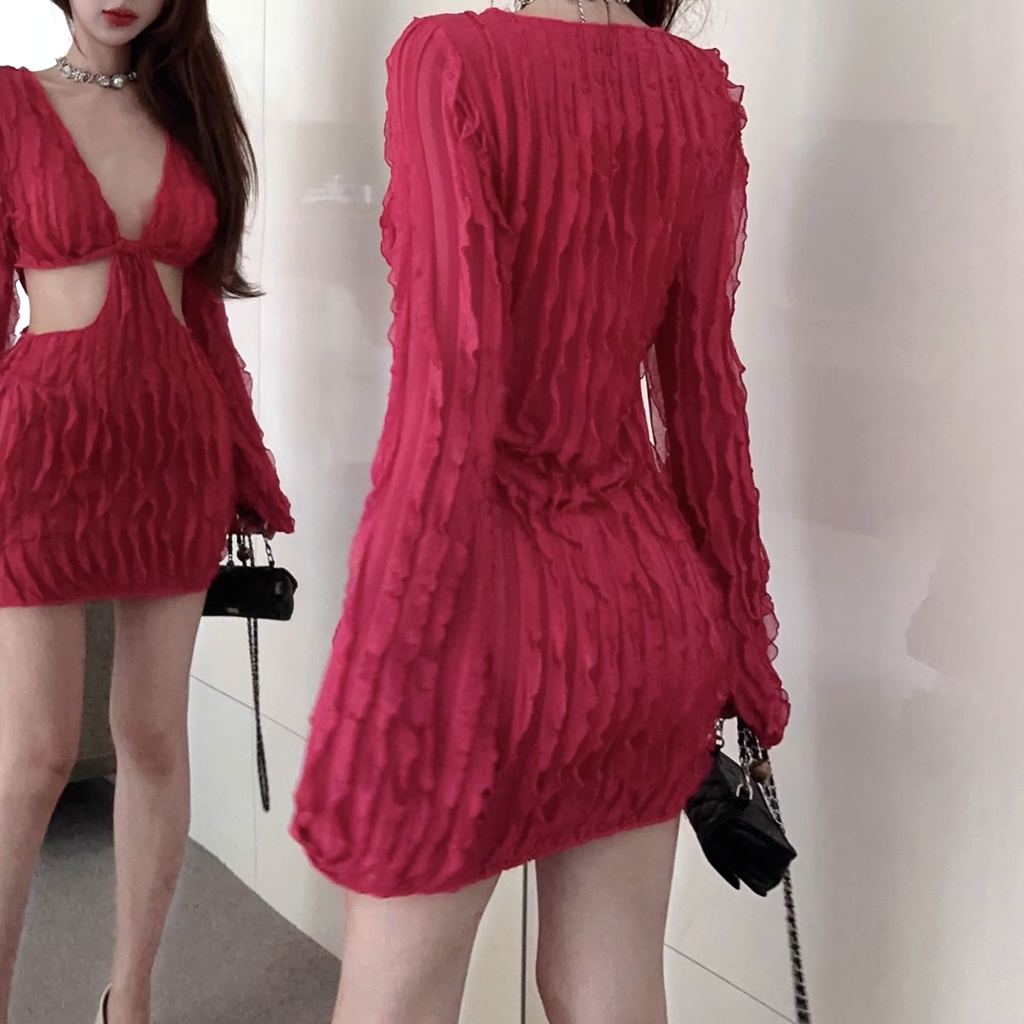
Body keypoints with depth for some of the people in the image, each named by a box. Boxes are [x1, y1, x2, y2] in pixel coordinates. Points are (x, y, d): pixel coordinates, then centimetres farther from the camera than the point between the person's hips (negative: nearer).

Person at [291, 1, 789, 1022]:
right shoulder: (699, 87, 3)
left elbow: (449, 396, -19)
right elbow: (702, 374, 6)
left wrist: (383, 704, -16)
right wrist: (735, 633, 14)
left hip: (498, 594, -5)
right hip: (649, 590, 6)